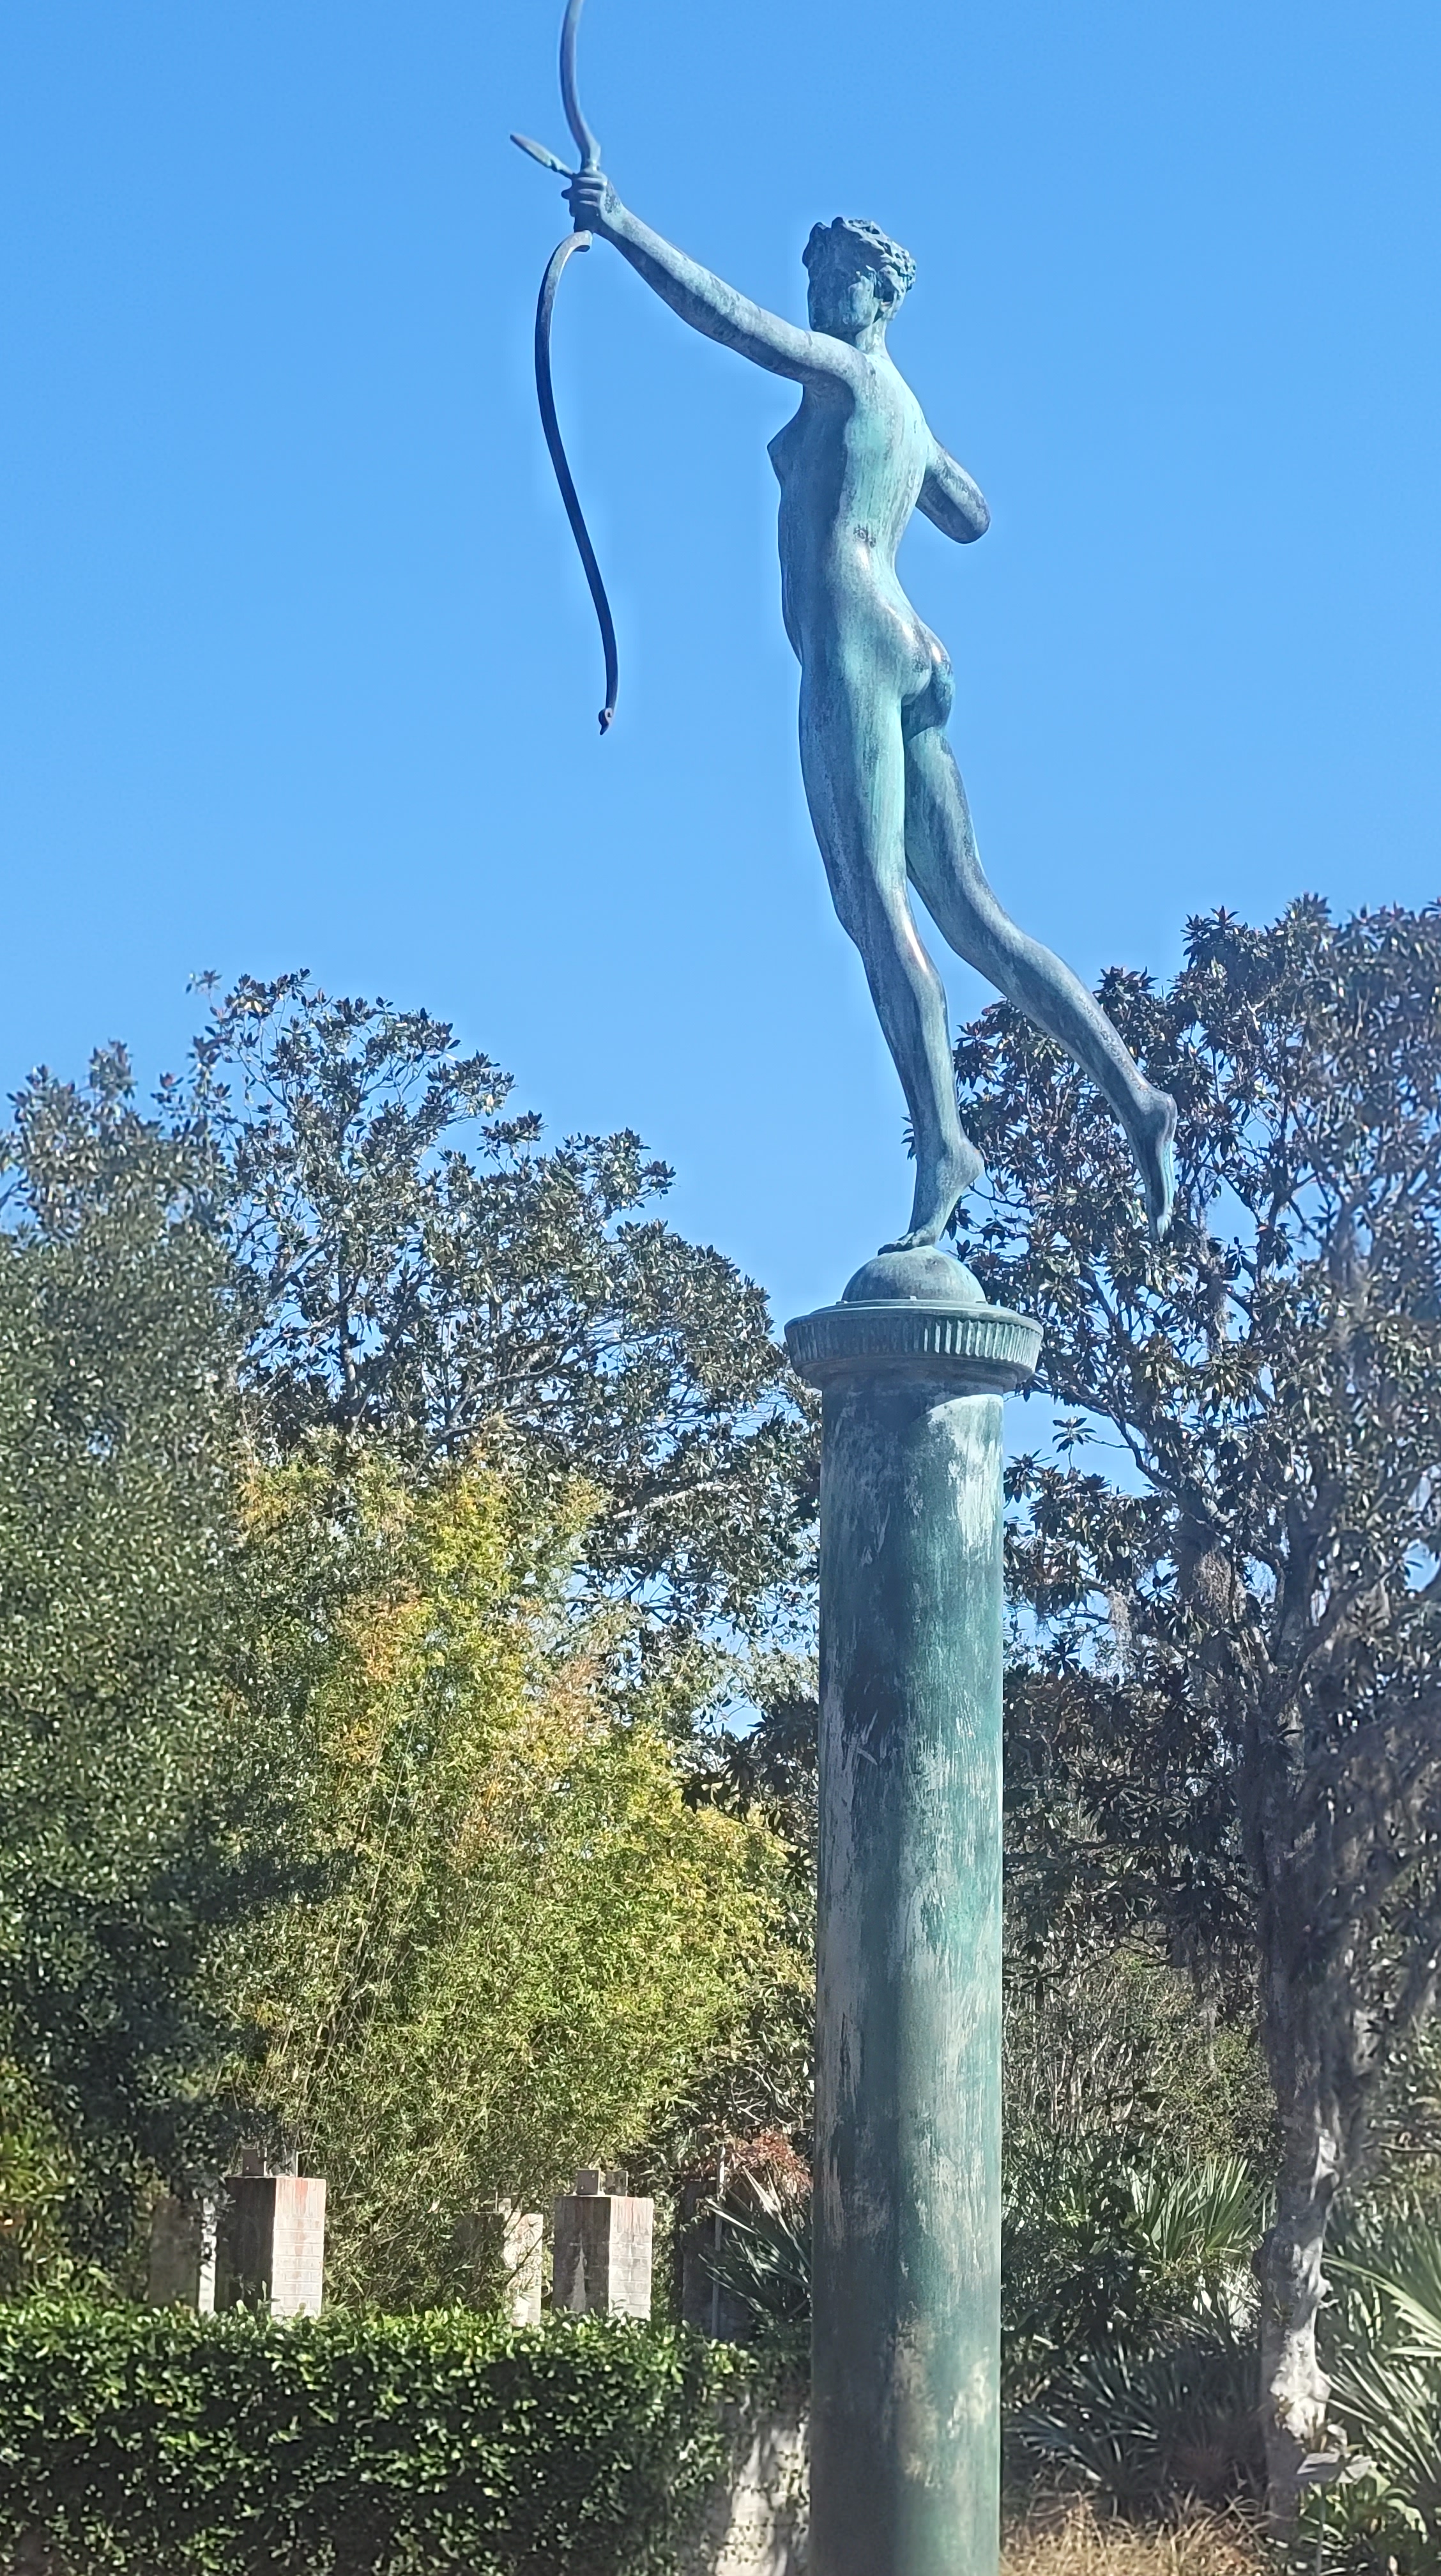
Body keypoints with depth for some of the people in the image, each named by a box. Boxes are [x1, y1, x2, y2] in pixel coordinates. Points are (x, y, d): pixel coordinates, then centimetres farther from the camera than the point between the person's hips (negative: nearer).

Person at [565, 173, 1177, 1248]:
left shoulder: (846, 371, 2)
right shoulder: (905, 411, 28)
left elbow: (725, 311, -12)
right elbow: (971, 516, 43)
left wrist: (623, 226, -11)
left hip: (854, 646, -9)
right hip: (909, 655, 9)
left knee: (875, 897, -16)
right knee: (970, 913, 6)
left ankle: (944, 1146, -23)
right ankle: (1136, 1096, 3)